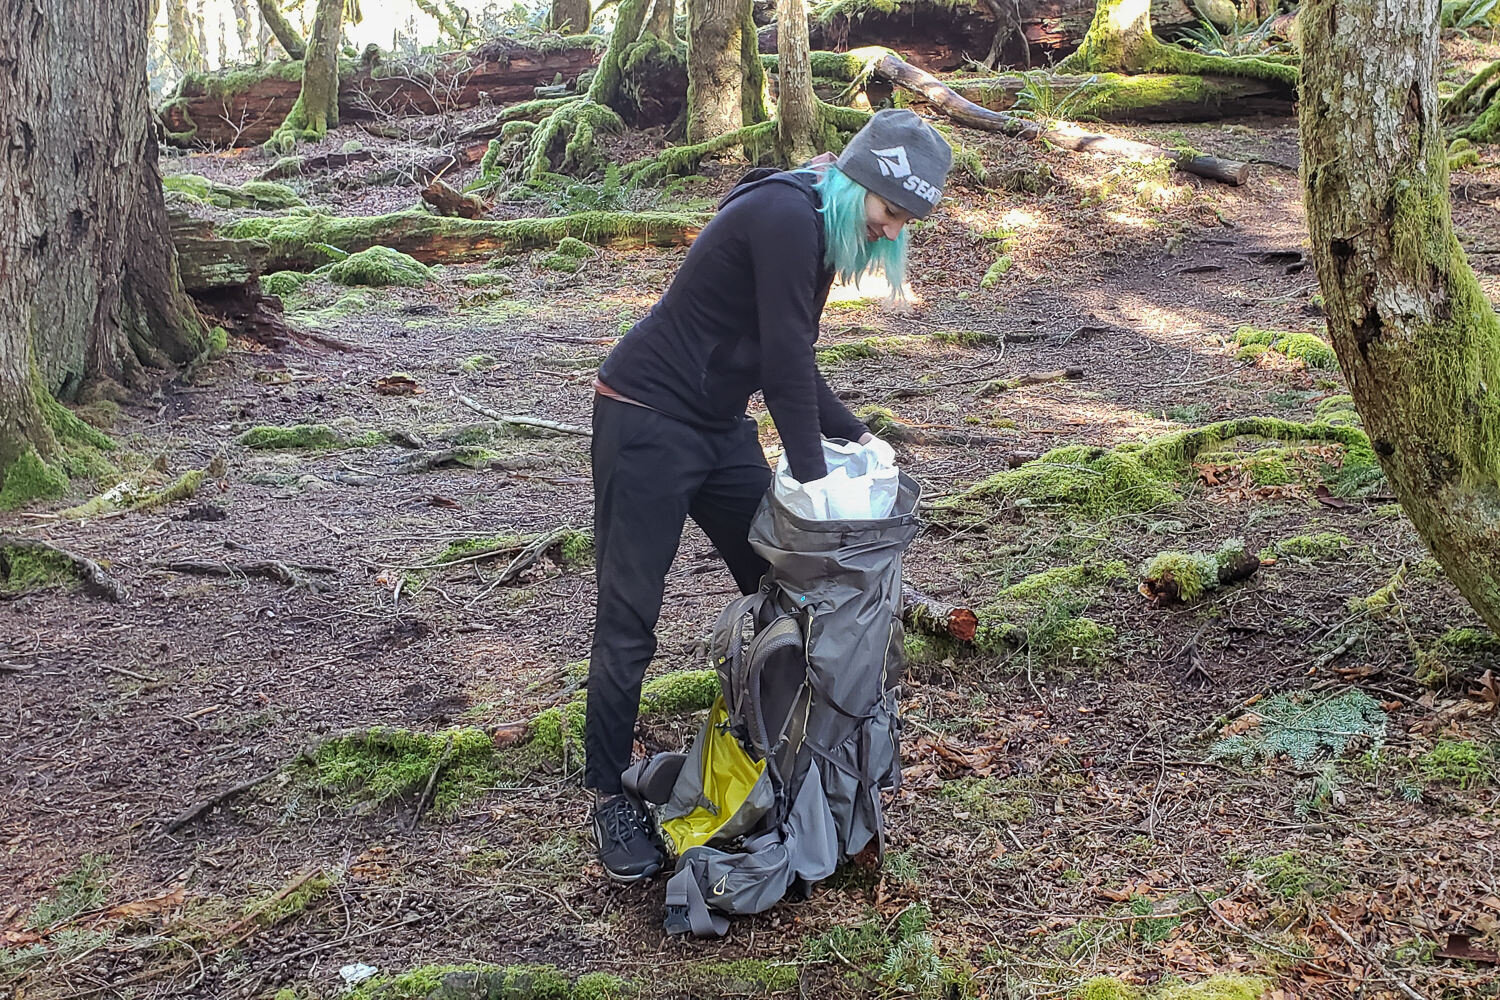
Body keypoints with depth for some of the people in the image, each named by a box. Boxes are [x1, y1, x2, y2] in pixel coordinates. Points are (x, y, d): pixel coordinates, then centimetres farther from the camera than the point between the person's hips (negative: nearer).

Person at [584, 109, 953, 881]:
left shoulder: (818, 232, 9)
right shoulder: (786, 218, -21)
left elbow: (790, 363, 16)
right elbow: (784, 362, -23)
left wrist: (853, 435, 11)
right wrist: (812, 476, -18)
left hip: (718, 423, 10)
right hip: (648, 419, -10)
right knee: (628, 618, -3)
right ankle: (609, 795, 10)